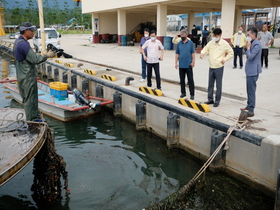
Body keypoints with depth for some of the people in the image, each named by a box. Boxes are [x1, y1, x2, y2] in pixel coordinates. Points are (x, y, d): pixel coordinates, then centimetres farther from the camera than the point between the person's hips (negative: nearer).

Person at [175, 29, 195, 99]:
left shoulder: (190, 43, 0)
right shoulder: (179, 44, 8)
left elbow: (193, 53, -1)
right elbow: (177, 54, 9)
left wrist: (193, 61, -10)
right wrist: (176, 63, 4)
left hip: (188, 65, -3)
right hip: (181, 65, 3)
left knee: (190, 80, -1)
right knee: (182, 80, 10)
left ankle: (192, 94, 3)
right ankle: (183, 92, 22)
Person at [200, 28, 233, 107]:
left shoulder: (225, 44, -7)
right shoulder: (211, 42, 3)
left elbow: (231, 53, 2)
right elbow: (205, 49, 11)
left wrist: (224, 59, -9)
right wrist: (202, 53, -11)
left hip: (219, 67, -4)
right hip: (211, 67, 5)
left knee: (218, 85, 3)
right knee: (210, 84, 12)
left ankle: (217, 101, 12)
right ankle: (210, 99, 24)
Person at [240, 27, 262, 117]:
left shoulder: (256, 44, -18)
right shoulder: (253, 43, 13)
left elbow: (250, 56, -23)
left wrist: (248, 48, -12)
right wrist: (248, 47, 5)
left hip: (253, 71, -10)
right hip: (250, 70, 10)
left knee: (251, 91, -6)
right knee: (249, 90, 18)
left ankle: (251, 110, -2)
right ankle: (249, 106, 30)